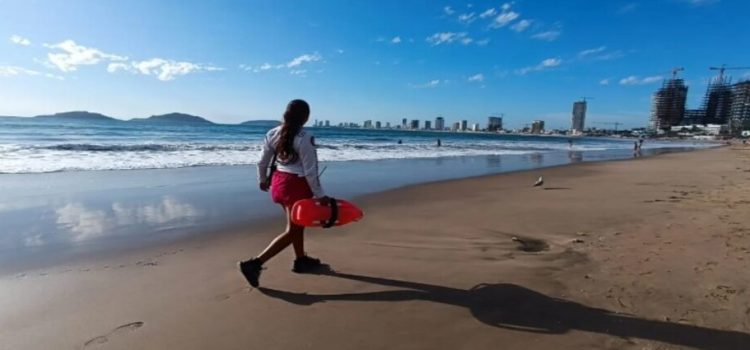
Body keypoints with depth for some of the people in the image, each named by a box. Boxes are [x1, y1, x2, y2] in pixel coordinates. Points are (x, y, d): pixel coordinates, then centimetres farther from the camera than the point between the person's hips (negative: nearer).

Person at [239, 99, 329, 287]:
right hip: (297, 185, -8)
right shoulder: (305, 138, -18)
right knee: (292, 231, 3)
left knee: (297, 224, 22)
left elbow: (262, 161, 9)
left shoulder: (273, 133, 2)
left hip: (278, 181, 8)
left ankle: (301, 260, 37)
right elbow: (310, 171, -18)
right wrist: (320, 195, -10)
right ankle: (254, 264, -3)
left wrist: (263, 179, 26)